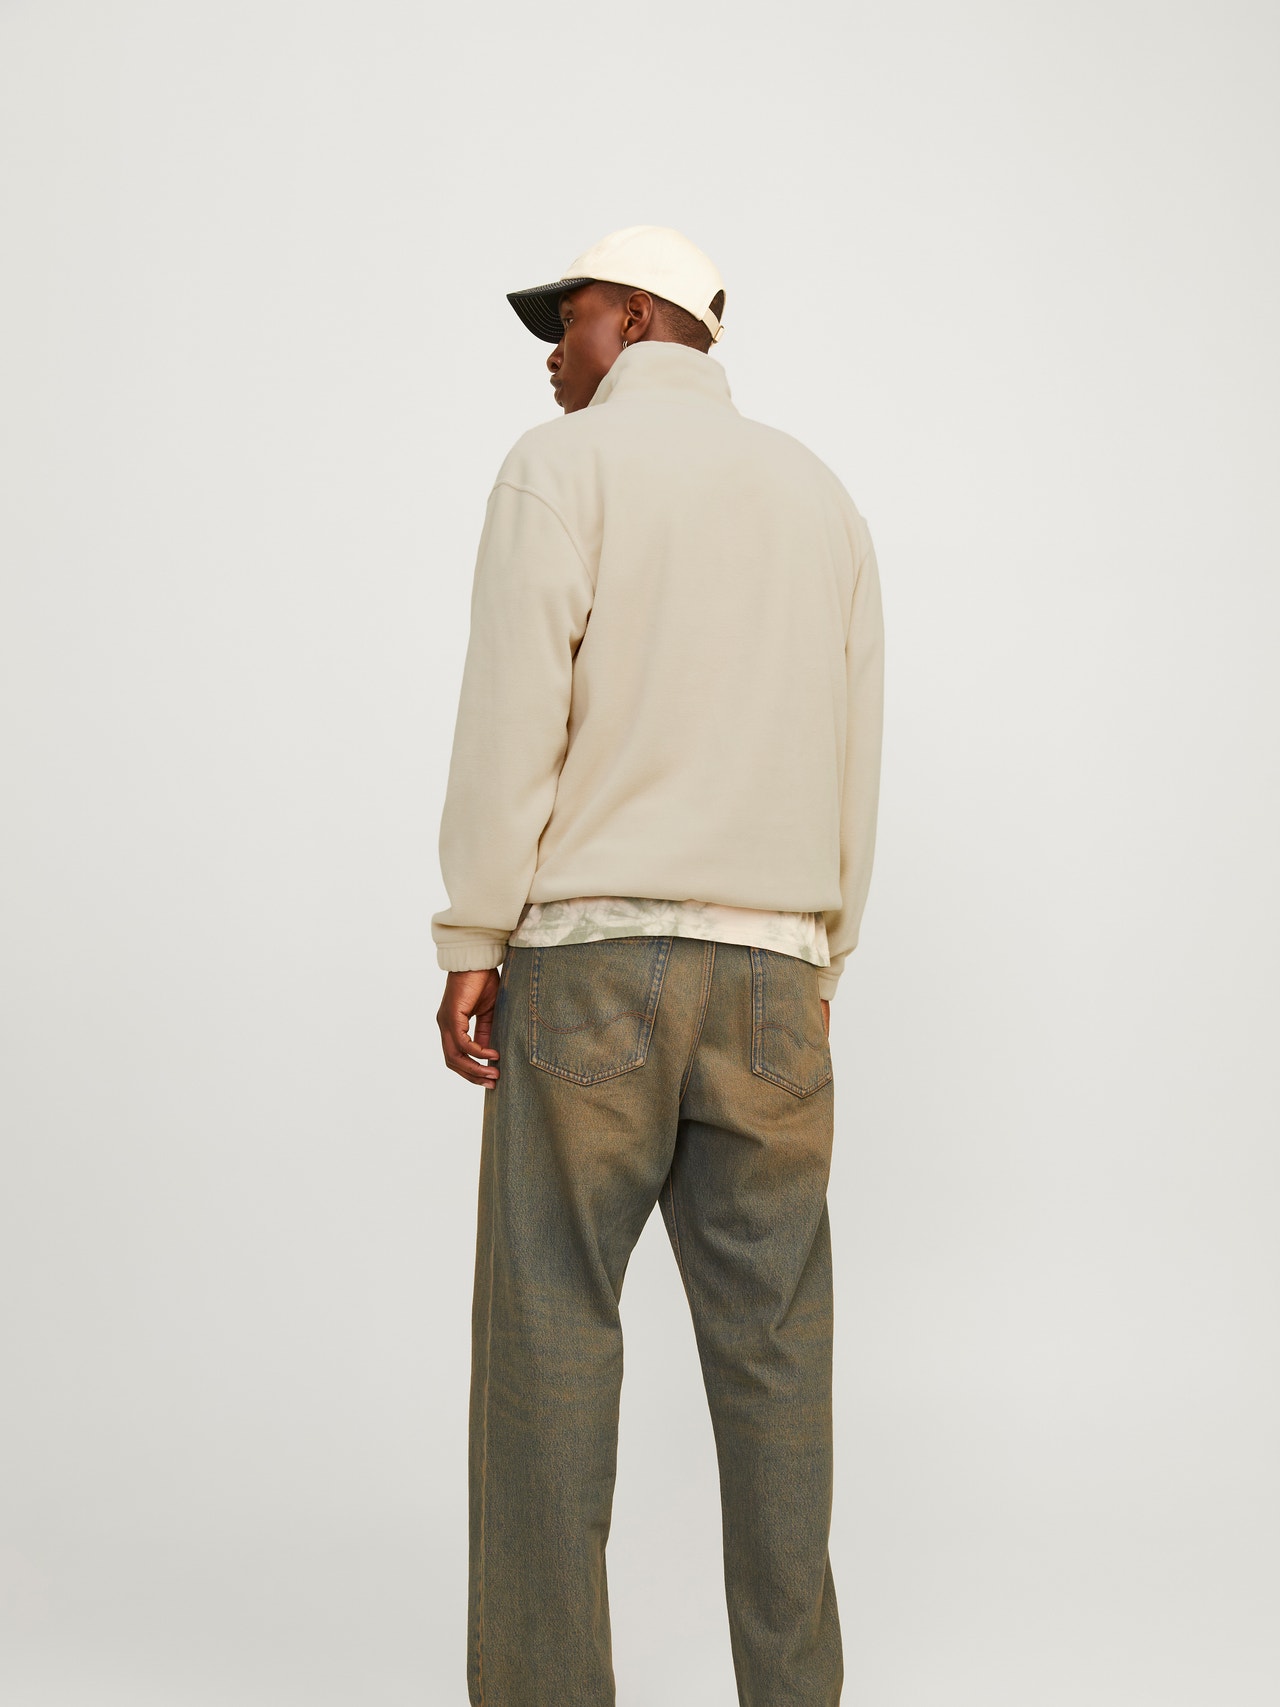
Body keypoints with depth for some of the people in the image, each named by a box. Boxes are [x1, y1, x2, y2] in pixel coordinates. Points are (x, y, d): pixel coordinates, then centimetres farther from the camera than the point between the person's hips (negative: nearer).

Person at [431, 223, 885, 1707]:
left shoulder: (566, 465, 1)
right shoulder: (820, 495, 16)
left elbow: (514, 715, -8)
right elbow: (857, 761, 14)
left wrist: (470, 944, -4)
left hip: (592, 957, -4)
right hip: (770, 971, 5)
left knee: (551, 1335, 0)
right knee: (773, 1350, 6)